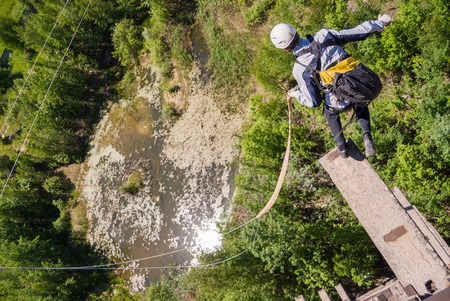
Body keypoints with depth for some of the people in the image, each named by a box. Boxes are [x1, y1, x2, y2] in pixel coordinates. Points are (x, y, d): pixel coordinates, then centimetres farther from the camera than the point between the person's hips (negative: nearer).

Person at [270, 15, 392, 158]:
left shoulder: (300, 69, -20)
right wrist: (380, 22, 15)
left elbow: (314, 102, -14)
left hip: (341, 102, -3)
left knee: (330, 111, 36)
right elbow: (359, 32, -4)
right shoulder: (324, 35, -12)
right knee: (361, 106, 40)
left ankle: (342, 147, 37)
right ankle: (366, 136, 16)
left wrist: (296, 94, 6)